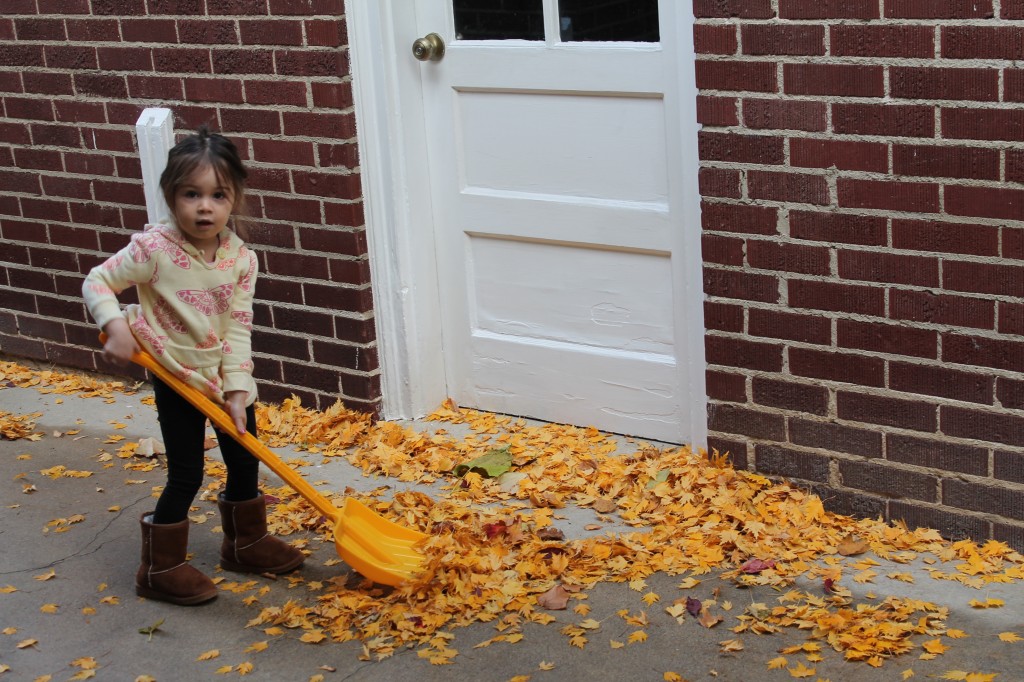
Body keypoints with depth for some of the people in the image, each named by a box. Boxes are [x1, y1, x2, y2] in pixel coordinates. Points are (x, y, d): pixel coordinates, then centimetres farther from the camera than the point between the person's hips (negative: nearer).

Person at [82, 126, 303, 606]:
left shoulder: (240, 258, -9)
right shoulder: (154, 250, -21)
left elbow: (237, 329, -8)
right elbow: (96, 283, -10)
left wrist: (237, 391, -13)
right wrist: (116, 327, -26)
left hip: (227, 376, 5)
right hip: (178, 379, -5)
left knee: (246, 460, 16)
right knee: (187, 475, -3)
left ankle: (245, 543, 39)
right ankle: (160, 568, 14)